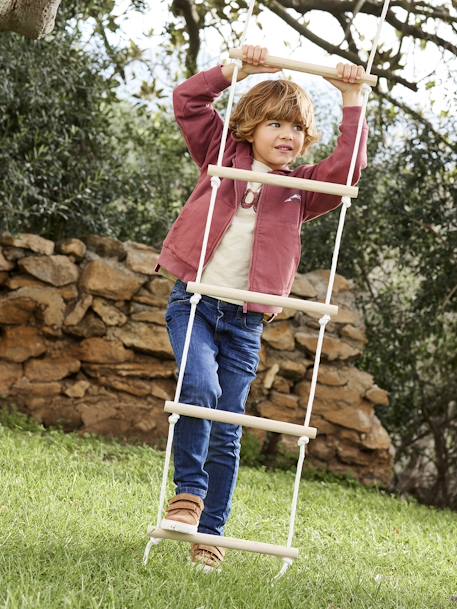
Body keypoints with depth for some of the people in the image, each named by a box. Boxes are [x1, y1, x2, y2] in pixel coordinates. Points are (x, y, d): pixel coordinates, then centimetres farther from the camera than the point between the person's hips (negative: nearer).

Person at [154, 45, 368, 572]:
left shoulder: (301, 189, 12)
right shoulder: (222, 156, 11)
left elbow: (347, 167, -2)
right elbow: (188, 99, 7)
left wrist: (352, 101, -4)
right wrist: (235, 70, -1)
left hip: (245, 321, 2)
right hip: (193, 302, -1)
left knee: (227, 432, 3)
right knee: (200, 387, -26)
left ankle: (210, 534, 12)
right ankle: (188, 490, -8)